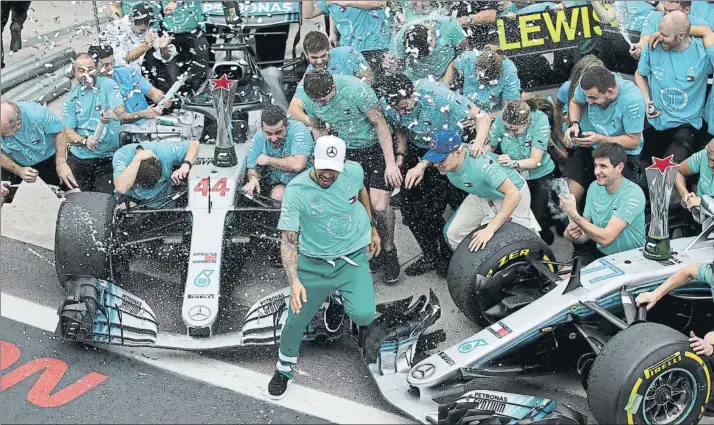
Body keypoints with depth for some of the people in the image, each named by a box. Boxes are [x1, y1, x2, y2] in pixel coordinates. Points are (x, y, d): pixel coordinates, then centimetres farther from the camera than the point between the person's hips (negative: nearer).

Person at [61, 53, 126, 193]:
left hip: (107, 157, -3)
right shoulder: (72, 97, 4)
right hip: (79, 157, 3)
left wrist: (112, 113, -45)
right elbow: (68, 132, 0)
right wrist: (84, 141, -21)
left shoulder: (108, 85, -4)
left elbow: (121, 109, -21)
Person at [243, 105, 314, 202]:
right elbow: (253, 168, 3)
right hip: (278, 183, 3)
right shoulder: (258, 138, -7)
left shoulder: (298, 130, -22)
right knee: (278, 194, -30)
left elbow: (298, 165, -34)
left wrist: (268, 160, -19)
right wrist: (253, 179, -23)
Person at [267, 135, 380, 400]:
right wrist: (294, 280, -30)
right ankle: (284, 369, 32)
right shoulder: (296, 191, -20)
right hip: (314, 264, -1)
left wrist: (372, 228, 20)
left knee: (364, 316, -15)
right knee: (296, 321, 3)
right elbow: (288, 240, -18)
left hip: (353, 258, 1)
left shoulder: (354, 171, -11)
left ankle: (347, 295, 24)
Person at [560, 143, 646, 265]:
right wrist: (572, 235, -18)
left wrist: (574, 214, -27)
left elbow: (606, 238, -25)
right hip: (598, 253, 5)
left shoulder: (633, 194, -17)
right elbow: (585, 233, 4)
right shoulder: (594, 187, 2)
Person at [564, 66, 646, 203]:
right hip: (589, 147, 3)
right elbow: (575, 102, 9)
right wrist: (574, 124, -10)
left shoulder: (632, 99, -25)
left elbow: (633, 141, -15)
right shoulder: (590, 84, -16)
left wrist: (600, 139, -26)